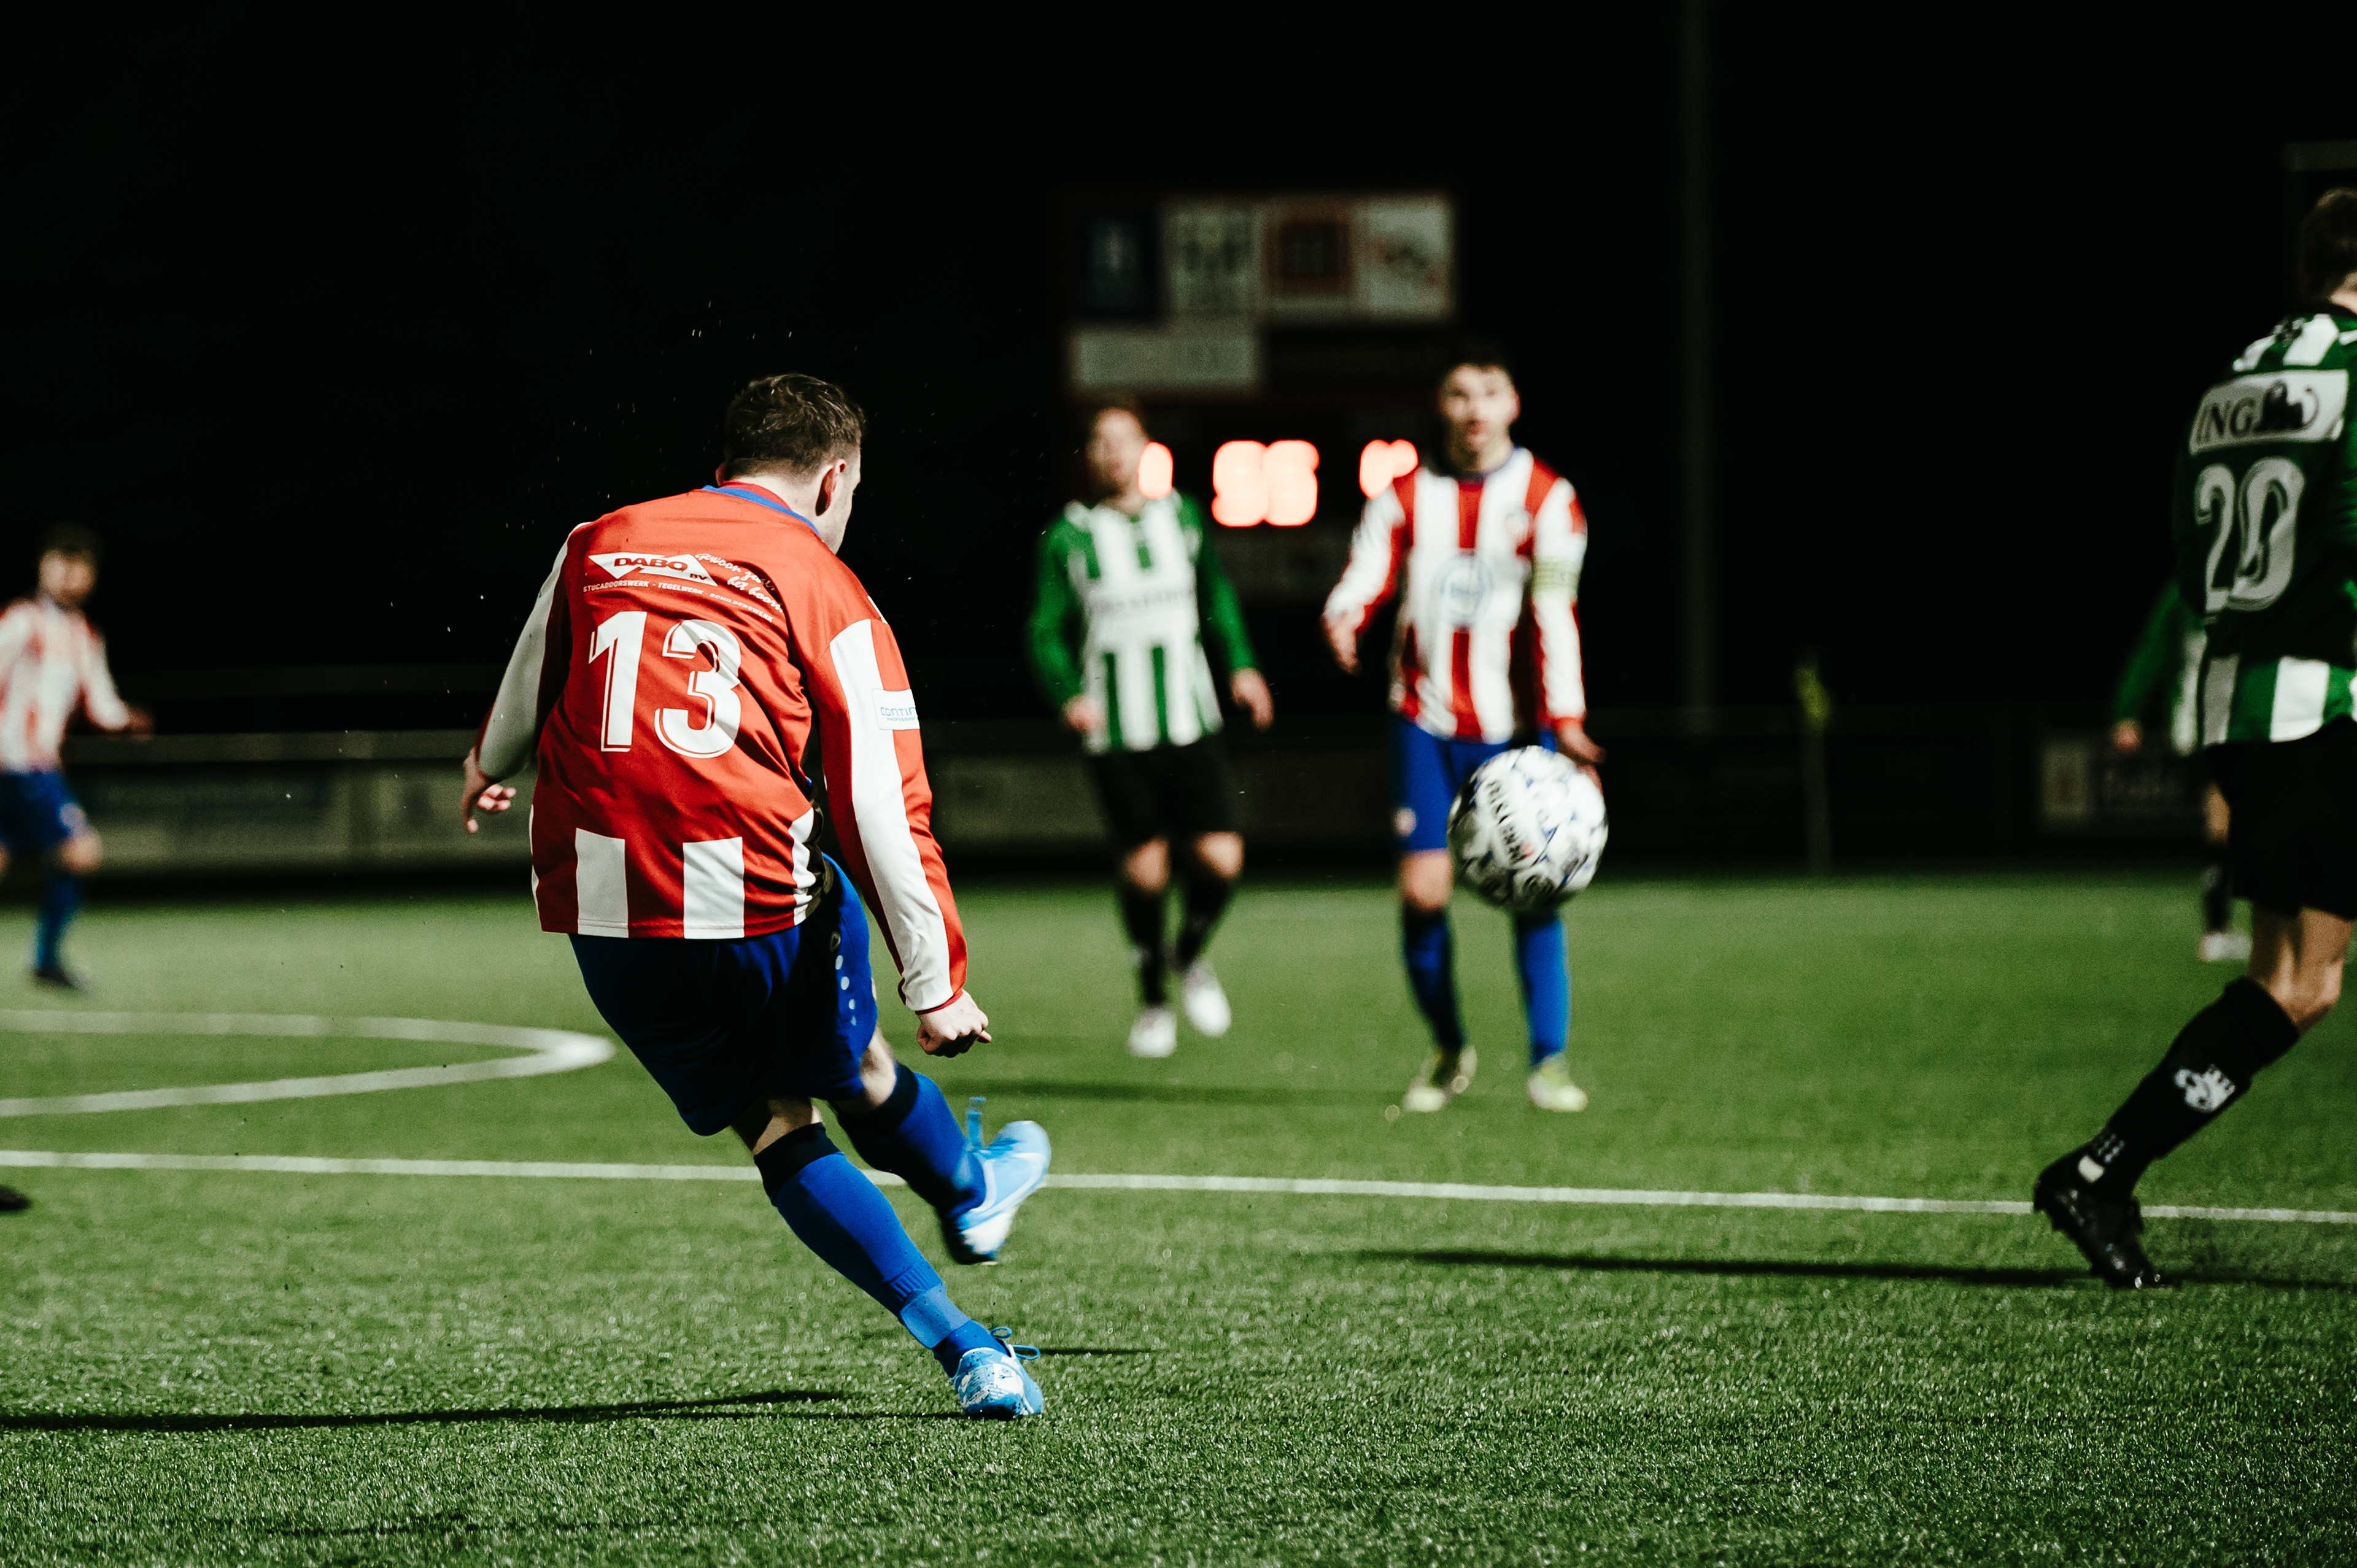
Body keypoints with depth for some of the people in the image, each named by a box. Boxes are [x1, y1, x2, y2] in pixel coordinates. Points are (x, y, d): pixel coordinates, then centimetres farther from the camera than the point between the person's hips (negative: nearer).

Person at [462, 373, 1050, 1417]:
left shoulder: (595, 547, 11)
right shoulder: (827, 595, 0)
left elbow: (525, 700, 27)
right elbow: (883, 812, -5)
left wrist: (490, 771, 50)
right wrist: (937, 985, -1)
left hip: (600, 910, 3)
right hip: (758, 899, -3)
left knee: (777, 1130, 13)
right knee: (860, 1074, 24)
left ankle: (955, 1340, 11)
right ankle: (973, 1199, 51)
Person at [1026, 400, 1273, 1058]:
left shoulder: (1183, 517, 7)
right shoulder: (1071, 535, -1)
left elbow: (1217, 597, 21)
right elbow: (1045, 632, 1)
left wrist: (1241, 664, 8)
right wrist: (1069, 695, -15)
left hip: (1191, 724, 2)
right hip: (1117, 732, -2)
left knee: (1221, 858, -9)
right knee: (1144, 866, -3)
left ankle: (1190, 955, 22)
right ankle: (1152, 1000, 18)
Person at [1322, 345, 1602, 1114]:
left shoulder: (1546, 498, 1)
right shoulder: (1407, 496, 8)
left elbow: (1555, 614, -6)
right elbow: (1366, 574, -6)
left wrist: (1564, 718, -13)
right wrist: (1344, 615, -30)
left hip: (1515, 727, -2)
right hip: (1426, 724, 2)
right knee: (1422, 891, -6)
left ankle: (1549, 1061, -4)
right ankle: (1448, 1051, 13)